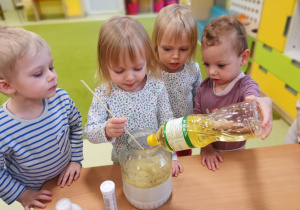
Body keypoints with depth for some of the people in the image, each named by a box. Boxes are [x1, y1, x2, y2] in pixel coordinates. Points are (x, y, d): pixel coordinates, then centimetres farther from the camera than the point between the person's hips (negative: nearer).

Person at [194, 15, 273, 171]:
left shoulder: (246, 86, -23)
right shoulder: (204, 86, -14)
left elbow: (252, 97, -46)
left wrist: (264, 103, -68)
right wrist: (205, 146, -15)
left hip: (234, 152, -2)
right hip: (209, 151, 3)